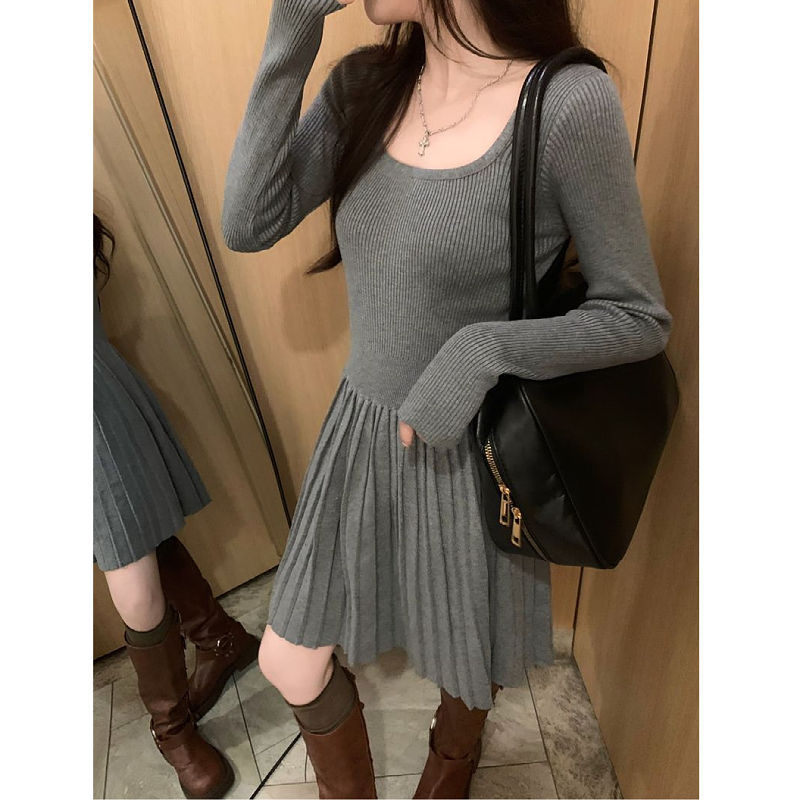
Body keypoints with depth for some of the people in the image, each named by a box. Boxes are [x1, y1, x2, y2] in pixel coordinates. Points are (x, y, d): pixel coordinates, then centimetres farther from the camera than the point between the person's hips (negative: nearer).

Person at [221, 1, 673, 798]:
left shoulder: (570, 104, -17)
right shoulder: (362, 85, -1)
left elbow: (640, 317, -13)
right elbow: (249, 225, -8)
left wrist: (483, 350, -27)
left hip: (468, 453, -4)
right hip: (359, 431, 5)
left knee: (465, 668, 25)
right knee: (288, 666, 19)